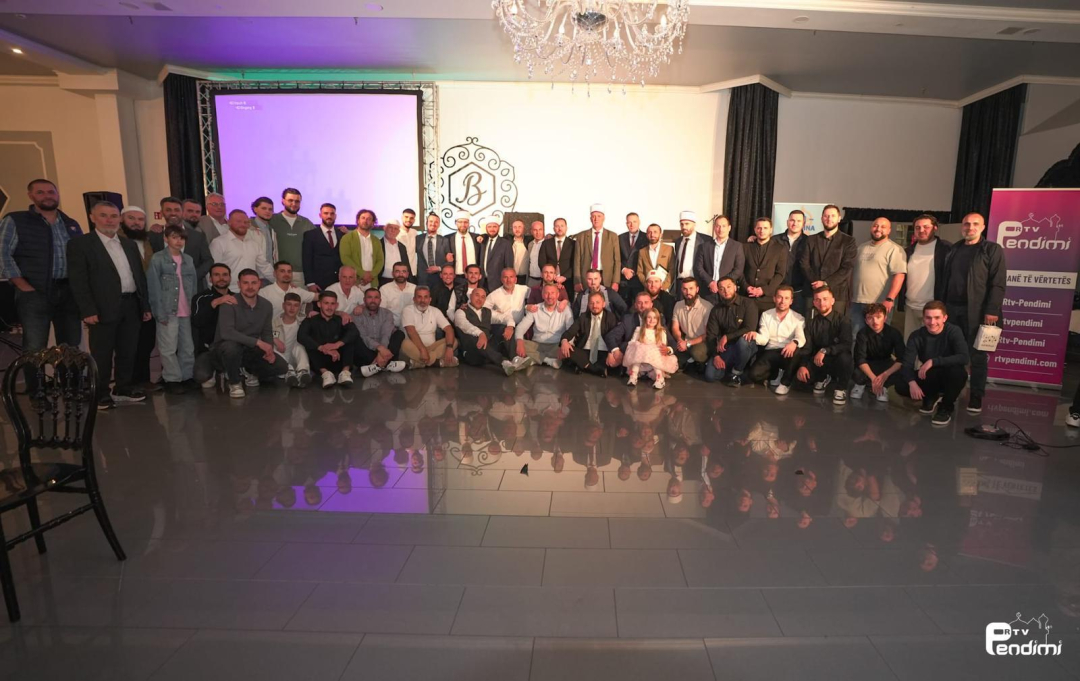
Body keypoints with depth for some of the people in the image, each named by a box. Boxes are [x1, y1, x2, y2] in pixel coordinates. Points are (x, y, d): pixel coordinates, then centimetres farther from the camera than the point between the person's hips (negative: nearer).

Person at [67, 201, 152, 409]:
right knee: (102, 354, 1)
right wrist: (88, 311, -16)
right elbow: (78, 280, -9)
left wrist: (145, 305, 12)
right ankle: (101, 394, 12)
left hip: (131, 306, 6)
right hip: (104, 308, -5)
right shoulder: (80, 243, -2)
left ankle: (124, 388, 24)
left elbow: (140, 276, 18)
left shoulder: (129, 245, 17)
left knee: (128, 351, 11)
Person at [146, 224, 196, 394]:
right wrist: (160, 313, -12)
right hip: (168, 311, -5)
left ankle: (187, 377, 19)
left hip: (187, 311, 5)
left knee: (188, 348, 10)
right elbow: (154, 288, -6)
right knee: (168, 349, 0)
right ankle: (172, 380, 9)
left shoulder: (188, 260, 12)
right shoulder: (158, 259, -3)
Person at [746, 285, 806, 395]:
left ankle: (785, 382, -10)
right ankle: (775, 374, 11)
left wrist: (795, 343, -41)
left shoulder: (798, 318, 1)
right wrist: (755, 335, -27)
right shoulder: (766, 315, 7)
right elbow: (764, 338, -3)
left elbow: (801, 338, -15)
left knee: (795, 351, -38)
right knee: (753, 375, -25)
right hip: (770, 353, 1)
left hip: (787, 353, -1)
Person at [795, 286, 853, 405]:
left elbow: (846, 345, -26)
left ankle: (841, 389, -9)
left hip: (837, 360, -4)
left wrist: (824, 351, -39)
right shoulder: (811, 323, 2)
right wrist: (802, 365, -24)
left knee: (844, 357, -38)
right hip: (818, 361, 4)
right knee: (800, 374, -23)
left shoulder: (842, 320, -12)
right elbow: (806, 348, -6)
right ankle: (822, 379, 15)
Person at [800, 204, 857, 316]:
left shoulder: (848, 241, 6)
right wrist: (815, 283, -10)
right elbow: (804, 263, 5)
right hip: (812, 292, 2)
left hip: (837, 294, -2)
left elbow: (847, 268, -4)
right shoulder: (811, 239, 14)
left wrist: (826, 283, -14)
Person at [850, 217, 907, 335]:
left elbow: (899, 275, -15)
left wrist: (890, 299, -24)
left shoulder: (894, 249, -5)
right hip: (857, 302, 6)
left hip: (880, 303, -5)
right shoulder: (862, 248, 16)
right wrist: (850, 293, 16)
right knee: (856, 336, 8)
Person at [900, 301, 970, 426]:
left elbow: (964, 358, -34)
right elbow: (907, 364, -17)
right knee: (901, 386, -22)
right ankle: (932, 397, 12)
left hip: (951, 378, -3)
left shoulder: (954, 331, -19)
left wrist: (933, 361, -38)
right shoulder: (916, 336, -12)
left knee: (956, 371, -38)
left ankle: (947, 407, -9)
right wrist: (912, 383, -35)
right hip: (929, 377, 3)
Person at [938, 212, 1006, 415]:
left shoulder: (992, 250, 1)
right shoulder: (953, 250, 15)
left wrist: (992, 310, -14)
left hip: (977, 311, -4)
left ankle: (976, 397, 9)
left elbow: (998, 284, -6)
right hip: (951, 309, 4)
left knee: (977, 356, 2)